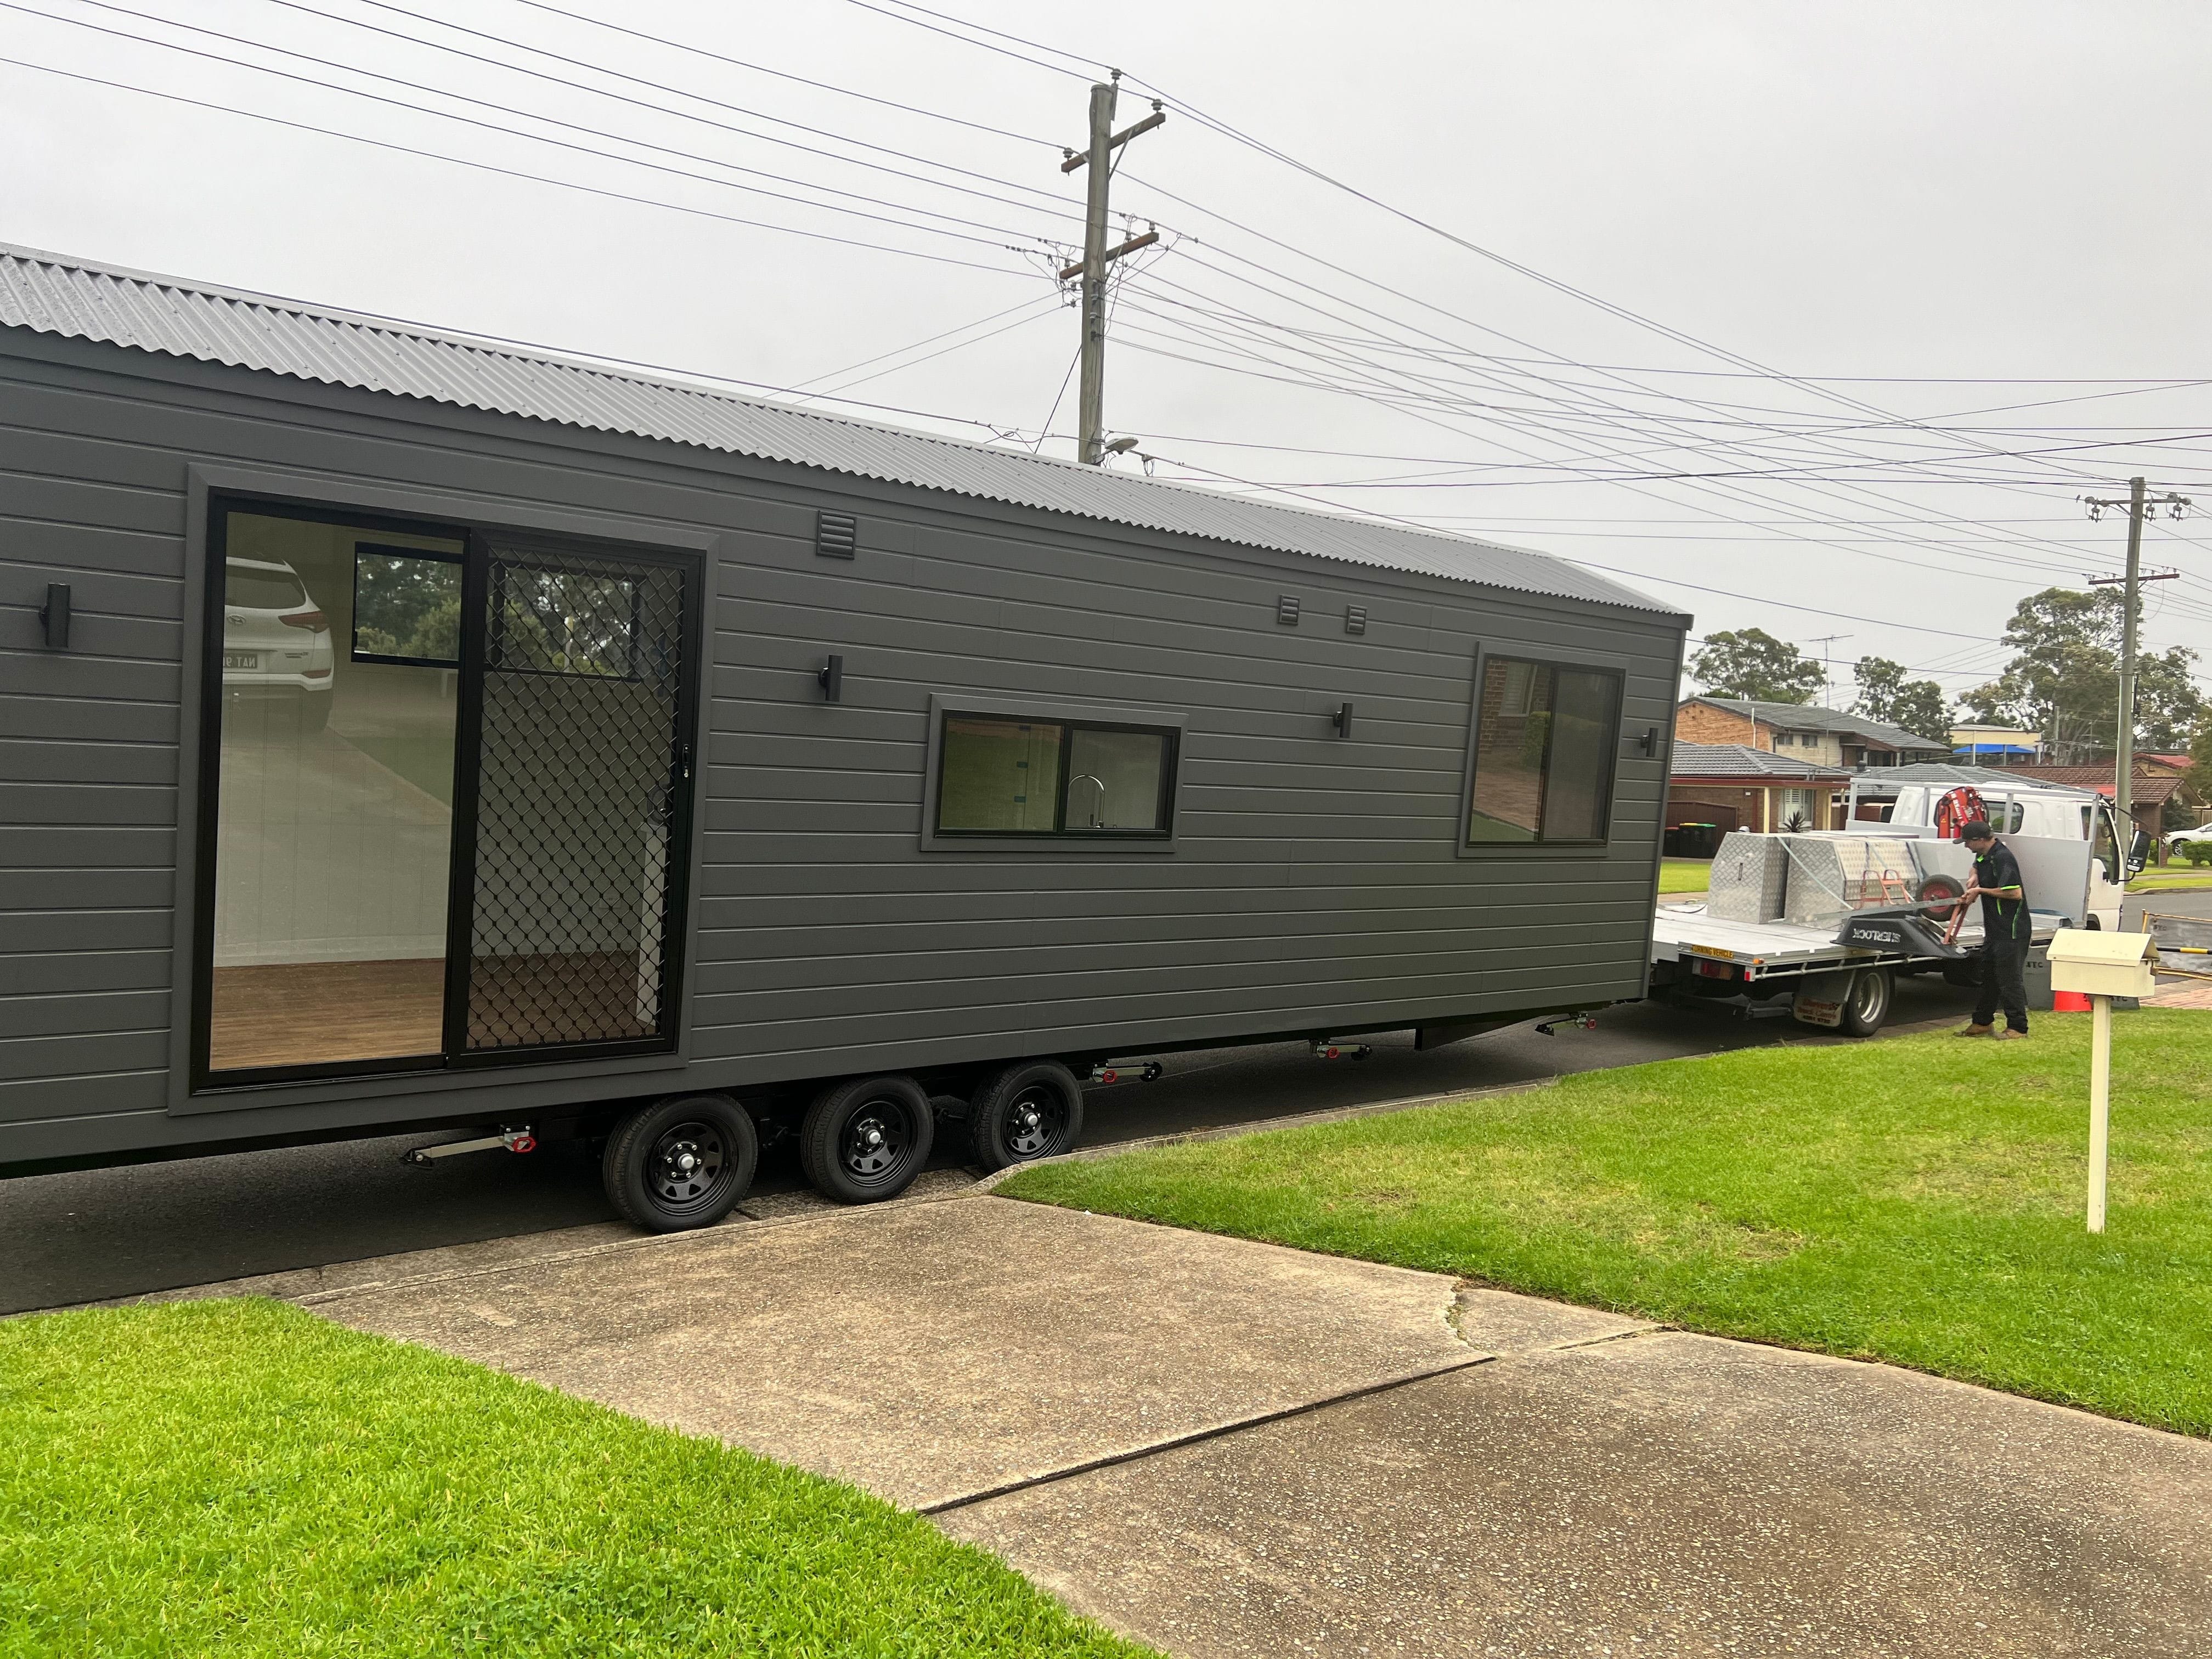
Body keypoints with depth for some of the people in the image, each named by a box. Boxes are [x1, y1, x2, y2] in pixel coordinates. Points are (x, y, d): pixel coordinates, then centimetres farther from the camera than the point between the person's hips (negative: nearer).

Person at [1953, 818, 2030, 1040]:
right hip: (1995, 928, 11)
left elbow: (2015, 893, -25)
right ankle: (1982, 1023, 25)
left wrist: (1981, 890, -15)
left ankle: (2017, 1027, 3)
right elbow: (1977, 867, 36)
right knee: (1989, 976, 16)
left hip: (2012, 930, -11)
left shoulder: (2002, 858, -20)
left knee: (2010, 978, -5)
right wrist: (1974, 880, 12)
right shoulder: (1983, 855, 11)